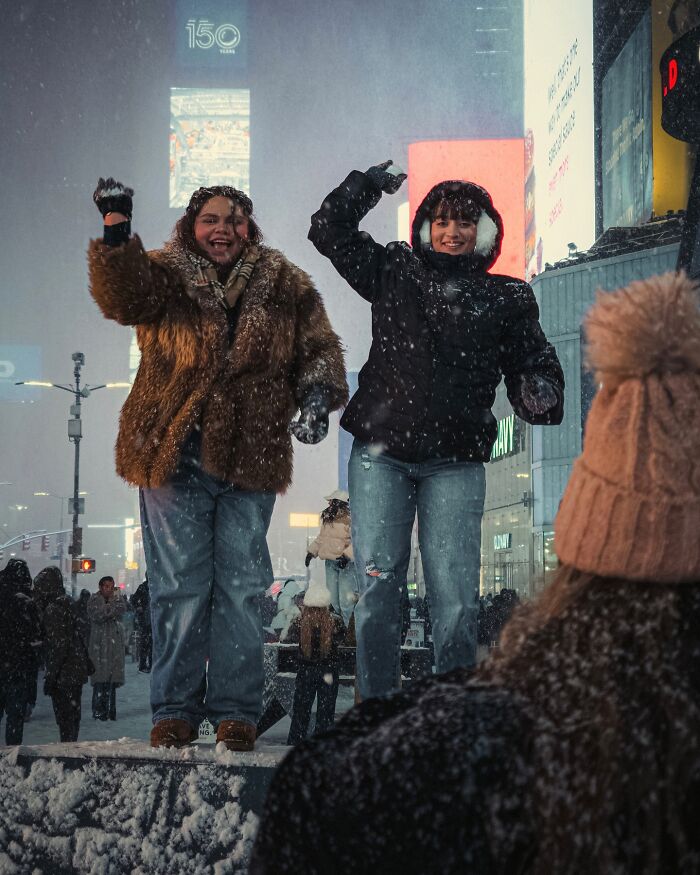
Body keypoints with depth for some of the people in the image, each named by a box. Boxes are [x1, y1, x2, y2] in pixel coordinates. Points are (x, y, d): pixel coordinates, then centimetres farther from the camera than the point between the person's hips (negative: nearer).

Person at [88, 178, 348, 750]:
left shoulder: (286, 287, 9)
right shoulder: (164, 276, 2)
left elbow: (318, 347, 8)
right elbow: (122, 298, -18)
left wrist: (317, 393, -13)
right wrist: (116, 230, -34)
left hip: (251, 461, 2)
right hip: (173, 455, -1)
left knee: (242, 586, 4)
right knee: (180, 586, 1)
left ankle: (236, 710, 11)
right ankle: (175, 710, 9)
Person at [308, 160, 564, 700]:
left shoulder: (506, 300, 12)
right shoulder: (394, 272, 15)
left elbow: (531, 362, 10)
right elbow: (329, 231, 21)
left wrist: (541, 392, -12)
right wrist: (369, 185, 13)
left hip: (455, 462, -1)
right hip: (381, 453, 1)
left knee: (455, 598, -7)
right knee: (378, 587, -3)